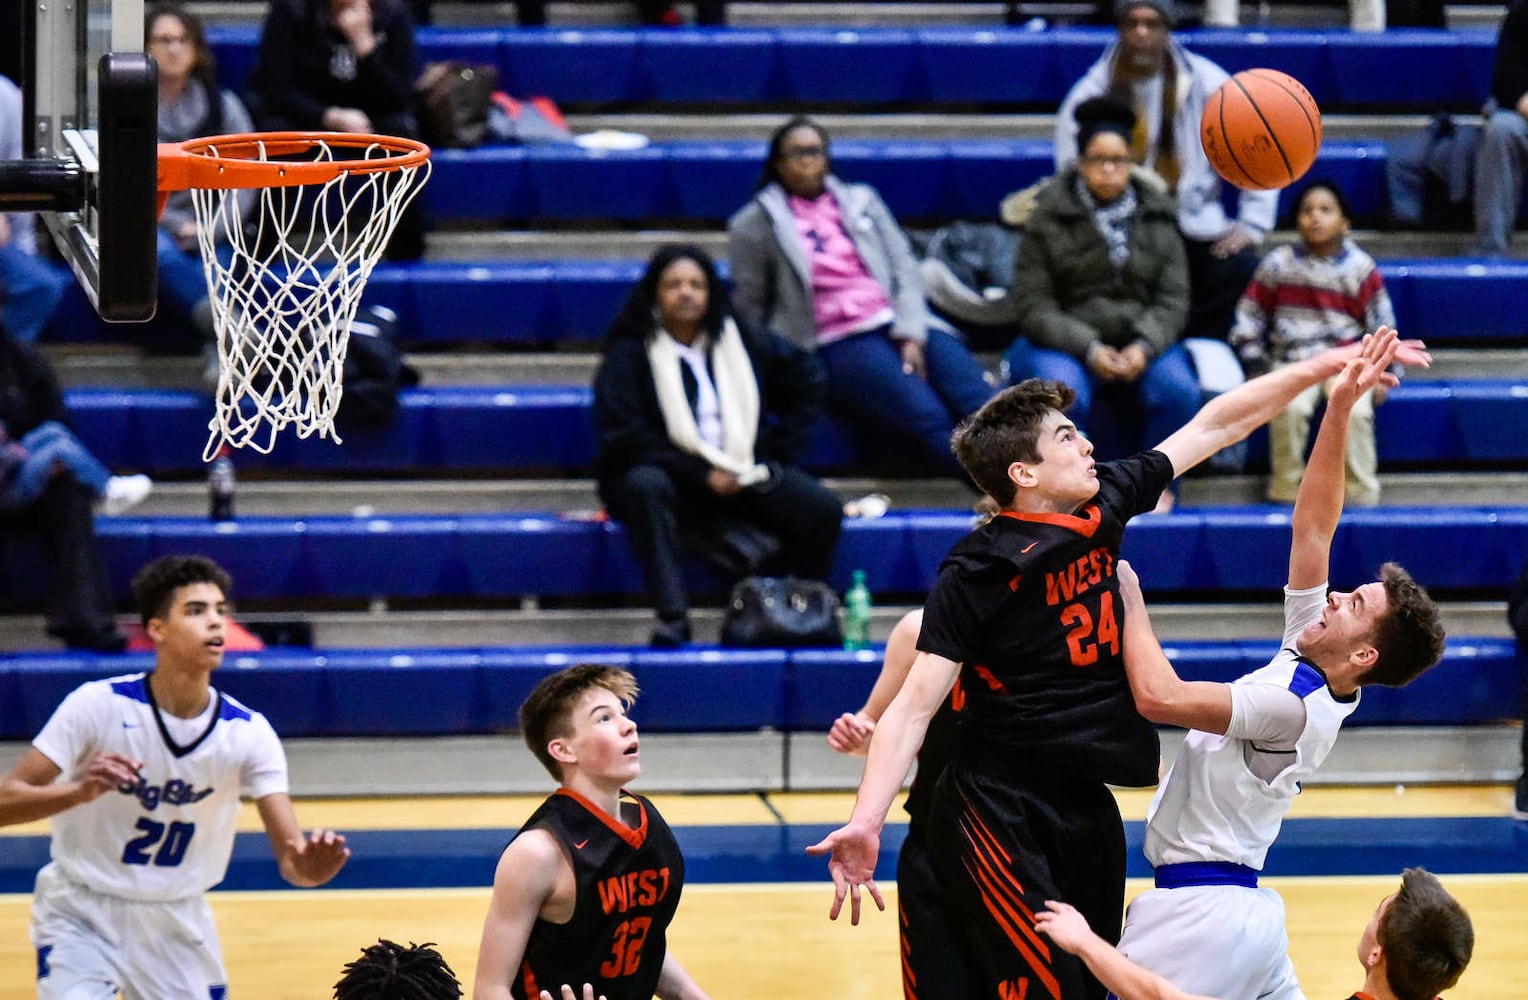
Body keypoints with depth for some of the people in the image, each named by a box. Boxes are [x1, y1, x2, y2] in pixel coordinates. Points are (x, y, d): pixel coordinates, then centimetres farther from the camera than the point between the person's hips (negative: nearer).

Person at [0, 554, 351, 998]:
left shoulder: (248, 732, -12)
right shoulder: (99, 705, -19)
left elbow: (290, 857, -16)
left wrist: (310, 866, -41)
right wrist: (81, 791, -42)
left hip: (176, 921, 3)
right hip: (82, 913, -3)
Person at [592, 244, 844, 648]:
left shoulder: (740, 343, 8)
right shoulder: (629, 354, -4)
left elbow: (806, 378, 21)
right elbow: (624, 438, -13)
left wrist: (780, 456, 11)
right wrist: (702, 476, -17)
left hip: (740, 474, 4)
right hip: (667, 473, -4)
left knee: (823, 510, -20)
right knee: (645, 486, -41)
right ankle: (672, 620, -46)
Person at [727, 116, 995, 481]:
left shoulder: (861, 201, 22)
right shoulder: (755, 225, 12)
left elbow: (904, 266, 13)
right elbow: (749, 307, 10)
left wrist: (911, 334, -3)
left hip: (901, 327, 4)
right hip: (835, 342, -4)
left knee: (979, 404, -24)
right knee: (926, 417, -30)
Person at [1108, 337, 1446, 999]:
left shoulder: (1294, 707, -19)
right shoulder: (1311, 672, 6)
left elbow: (1160, 695, -29)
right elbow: (1310, 528, 10)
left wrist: (1127, 596, -15)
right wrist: (1338, 409, 6)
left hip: (1201, 913, -10)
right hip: (1243, 912, 10)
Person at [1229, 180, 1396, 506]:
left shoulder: (1361, 268, 2)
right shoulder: (1278, 265, 3)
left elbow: (1383, 327, 7)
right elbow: (1248, 318, 9)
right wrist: (1255, 368, 2)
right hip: (1293, 359, 0)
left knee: (1355, 411, -29)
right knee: (1290, 407, -31)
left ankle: (1362, 497, -18)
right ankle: (1286, 493, -18)